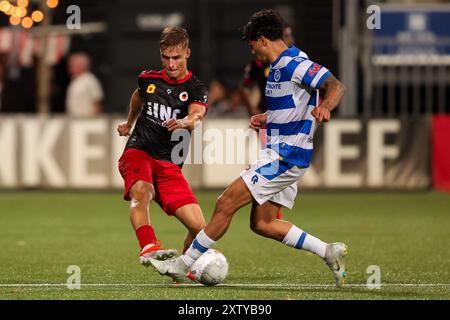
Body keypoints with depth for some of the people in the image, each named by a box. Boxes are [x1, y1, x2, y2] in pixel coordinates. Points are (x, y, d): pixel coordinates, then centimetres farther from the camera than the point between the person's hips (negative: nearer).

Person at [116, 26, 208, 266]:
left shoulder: (195, 90, -1)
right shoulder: (148, 79, 8)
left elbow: (196, 116, -25)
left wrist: (184, 123, -49)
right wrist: (129, 123, 50)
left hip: (169, 164, 0)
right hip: (137, 154, 0)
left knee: (199, 228, -10)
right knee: (142, 190, -37)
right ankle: (148, 247, -55)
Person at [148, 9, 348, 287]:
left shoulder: (296, 64, -16)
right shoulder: (278, 67, 16)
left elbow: (336, 86, -27)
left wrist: (324, 107, -47)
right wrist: (266, 118, 15)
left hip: (286, 157, -11)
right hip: (279, 153, 11)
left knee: (226, 204, -9)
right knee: (261, 223, 10)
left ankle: (185, 264, -2)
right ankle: (329, 252, 11)